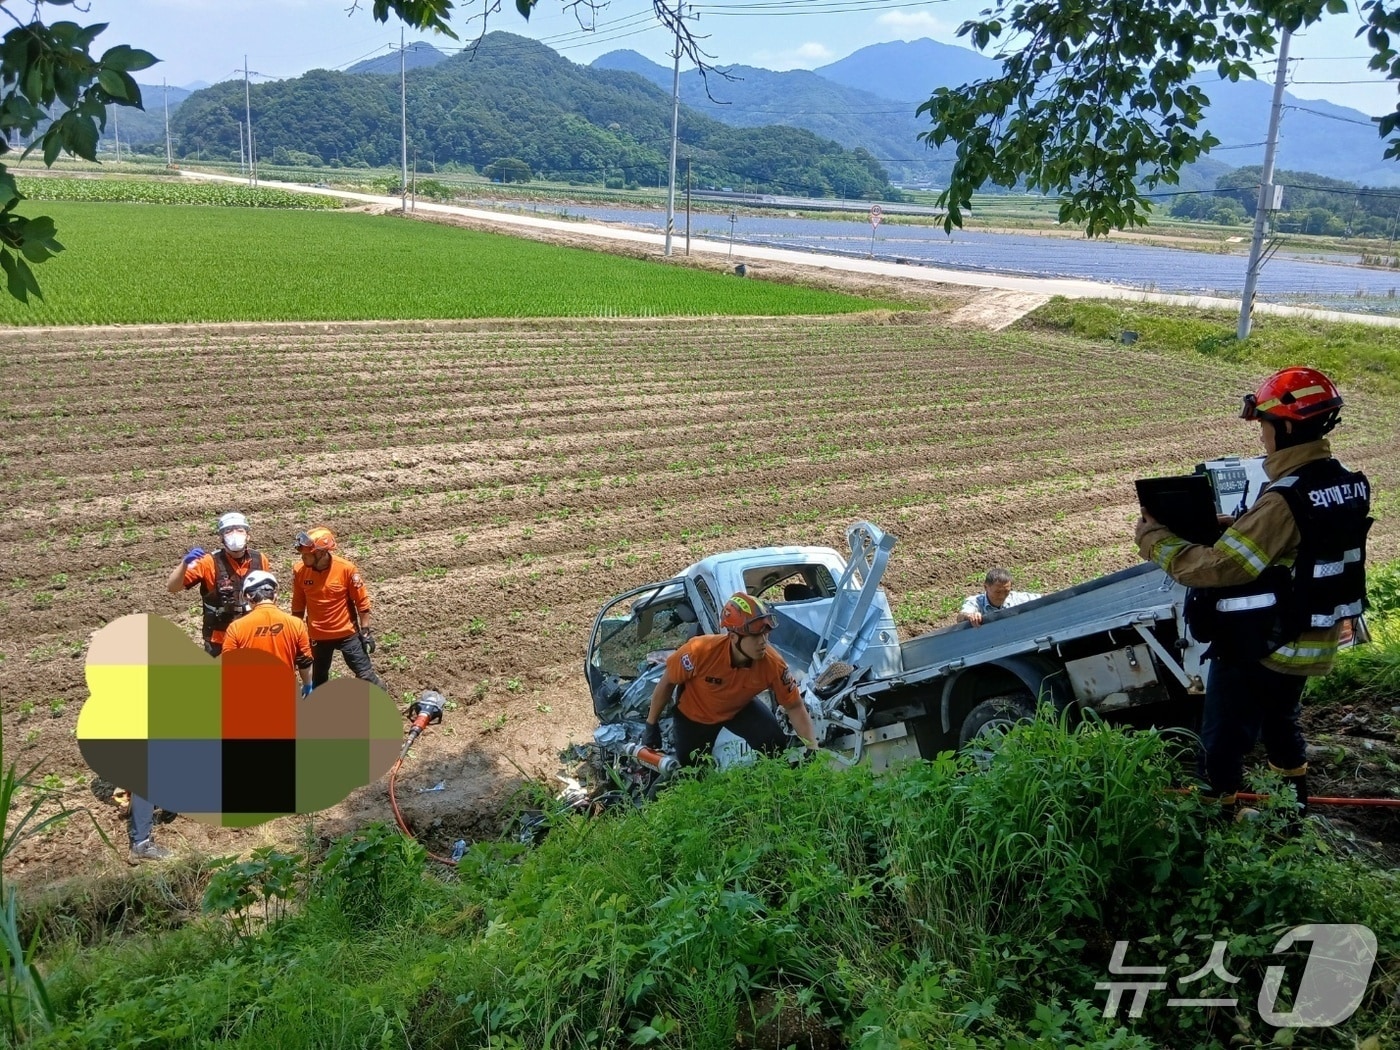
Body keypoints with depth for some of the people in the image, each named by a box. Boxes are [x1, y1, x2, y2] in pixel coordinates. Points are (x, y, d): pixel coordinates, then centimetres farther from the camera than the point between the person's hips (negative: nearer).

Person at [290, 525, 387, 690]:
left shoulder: (346, 568, -19)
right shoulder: (300, 572, -10)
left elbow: (362, 602, -8)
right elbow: (298, 606, 3)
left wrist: (365, 632, -6)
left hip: (347, 633, -3)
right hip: (317, 636, 3)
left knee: (365, 673, 2)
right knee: (319, 678, 18)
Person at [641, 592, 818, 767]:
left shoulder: (772, 664, -32)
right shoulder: (701, 651, -39)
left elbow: (795, 707, -18)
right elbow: (667, 683, -21)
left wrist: (813, 748, -28)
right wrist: (651, 726, -11)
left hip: (740, 709, 2)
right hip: (694, 714, -1)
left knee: (776, 745, -18)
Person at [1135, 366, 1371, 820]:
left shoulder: (1284, 501, -29)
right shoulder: (1348, 485, -2)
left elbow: (1217, 568, -29)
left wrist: (1154, 537, -17)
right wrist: (1233, 527, 2)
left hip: (1259, 647, -9)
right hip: (1315, 642, 9)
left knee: (1225, 739, 9)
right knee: (1281, 719, 30)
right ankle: (1295, 803, 46)